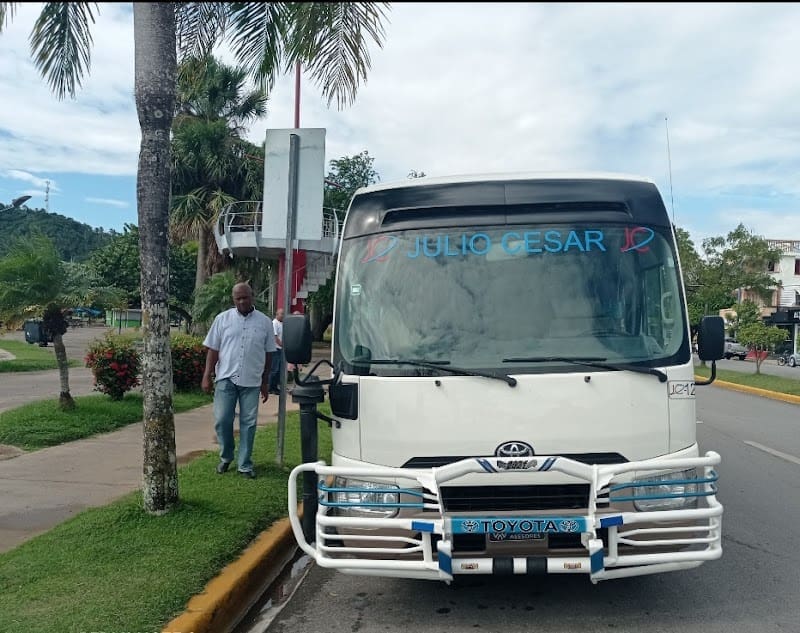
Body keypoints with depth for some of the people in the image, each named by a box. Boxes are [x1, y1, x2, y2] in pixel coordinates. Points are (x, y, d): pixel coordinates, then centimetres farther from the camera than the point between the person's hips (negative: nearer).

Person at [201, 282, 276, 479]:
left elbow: (268, 354, 8)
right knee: (222, 420, 2)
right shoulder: (223, 319, 3)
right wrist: (207, 376, -2)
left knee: (248, 423, 5)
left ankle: (245, 465, 15)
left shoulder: (264, 322, 4)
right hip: (226, 378, 0)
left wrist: (265, 383, 8)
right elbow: (212, 349, 5)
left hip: (251, 381, 0)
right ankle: (225, 457, 24)